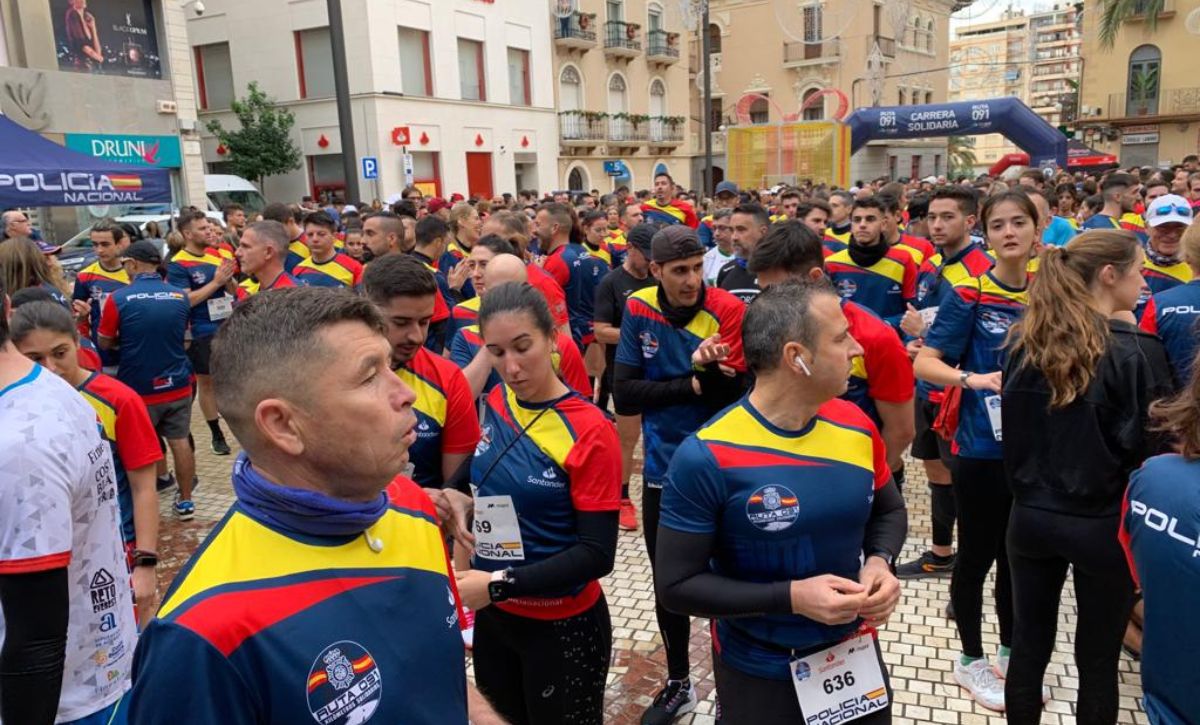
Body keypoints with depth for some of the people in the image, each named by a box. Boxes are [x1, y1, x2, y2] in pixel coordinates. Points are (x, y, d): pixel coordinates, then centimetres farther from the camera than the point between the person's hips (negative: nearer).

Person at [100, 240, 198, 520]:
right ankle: (185, 500, 20)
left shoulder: (118, 298, -12)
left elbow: (104, 343, -1)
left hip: (138, 389, -3)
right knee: (180, 442, 12)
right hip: (177, 385, 3)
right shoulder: (180, 296, -2)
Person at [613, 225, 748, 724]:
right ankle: (678, 684, 41)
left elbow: (738, 397, -17)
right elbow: (623, 395, -12)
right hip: (663, 469, 3)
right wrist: (691, 385, -19)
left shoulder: (727, 310, -14)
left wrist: (709, 368, -35)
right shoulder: (638, 310, -7)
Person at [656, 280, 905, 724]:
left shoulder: (856, 428, -8)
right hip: (758, 674, -5)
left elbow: (889, 512, 10)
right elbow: (676, 585, -19)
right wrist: (792, 597, -27)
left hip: (856, 654, 5)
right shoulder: (707, 459, -24)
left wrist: (880, 562, -11)